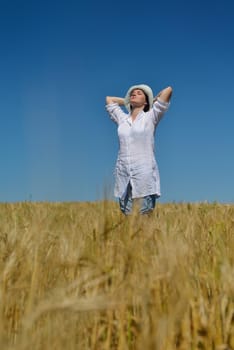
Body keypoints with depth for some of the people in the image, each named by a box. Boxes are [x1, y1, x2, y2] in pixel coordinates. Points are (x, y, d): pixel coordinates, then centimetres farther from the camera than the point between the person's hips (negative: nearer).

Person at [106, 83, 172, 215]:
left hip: (144, 173, -4)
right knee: (127, 216, 1)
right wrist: (128, 101, 29)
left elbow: (168, 90, -1)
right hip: (123, 174, 4)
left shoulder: (150, 117, 5)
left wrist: (153, 101, 14)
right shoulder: (122, 118, 17)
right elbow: (109, 99, 33)